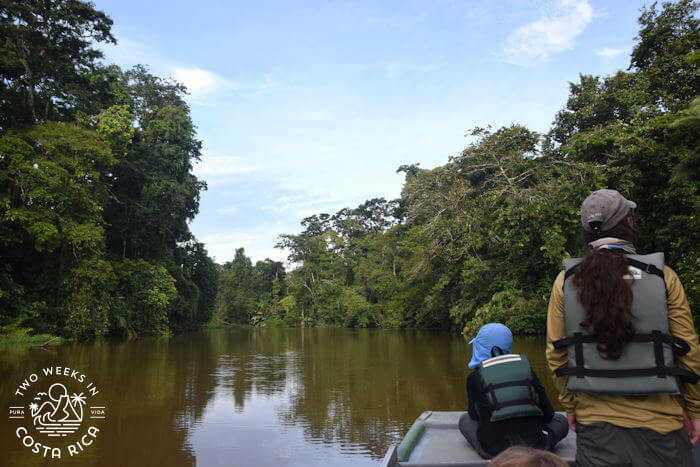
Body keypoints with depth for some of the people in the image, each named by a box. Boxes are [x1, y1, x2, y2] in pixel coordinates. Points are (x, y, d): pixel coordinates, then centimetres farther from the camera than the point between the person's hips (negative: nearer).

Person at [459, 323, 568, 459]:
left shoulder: (474, 378, -2)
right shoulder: (525, 367, 3)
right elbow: (548, 414, 7)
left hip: (493, 451, -1)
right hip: (532, 446, 1)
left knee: (464, 419, 30)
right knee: (561, 420, 30)